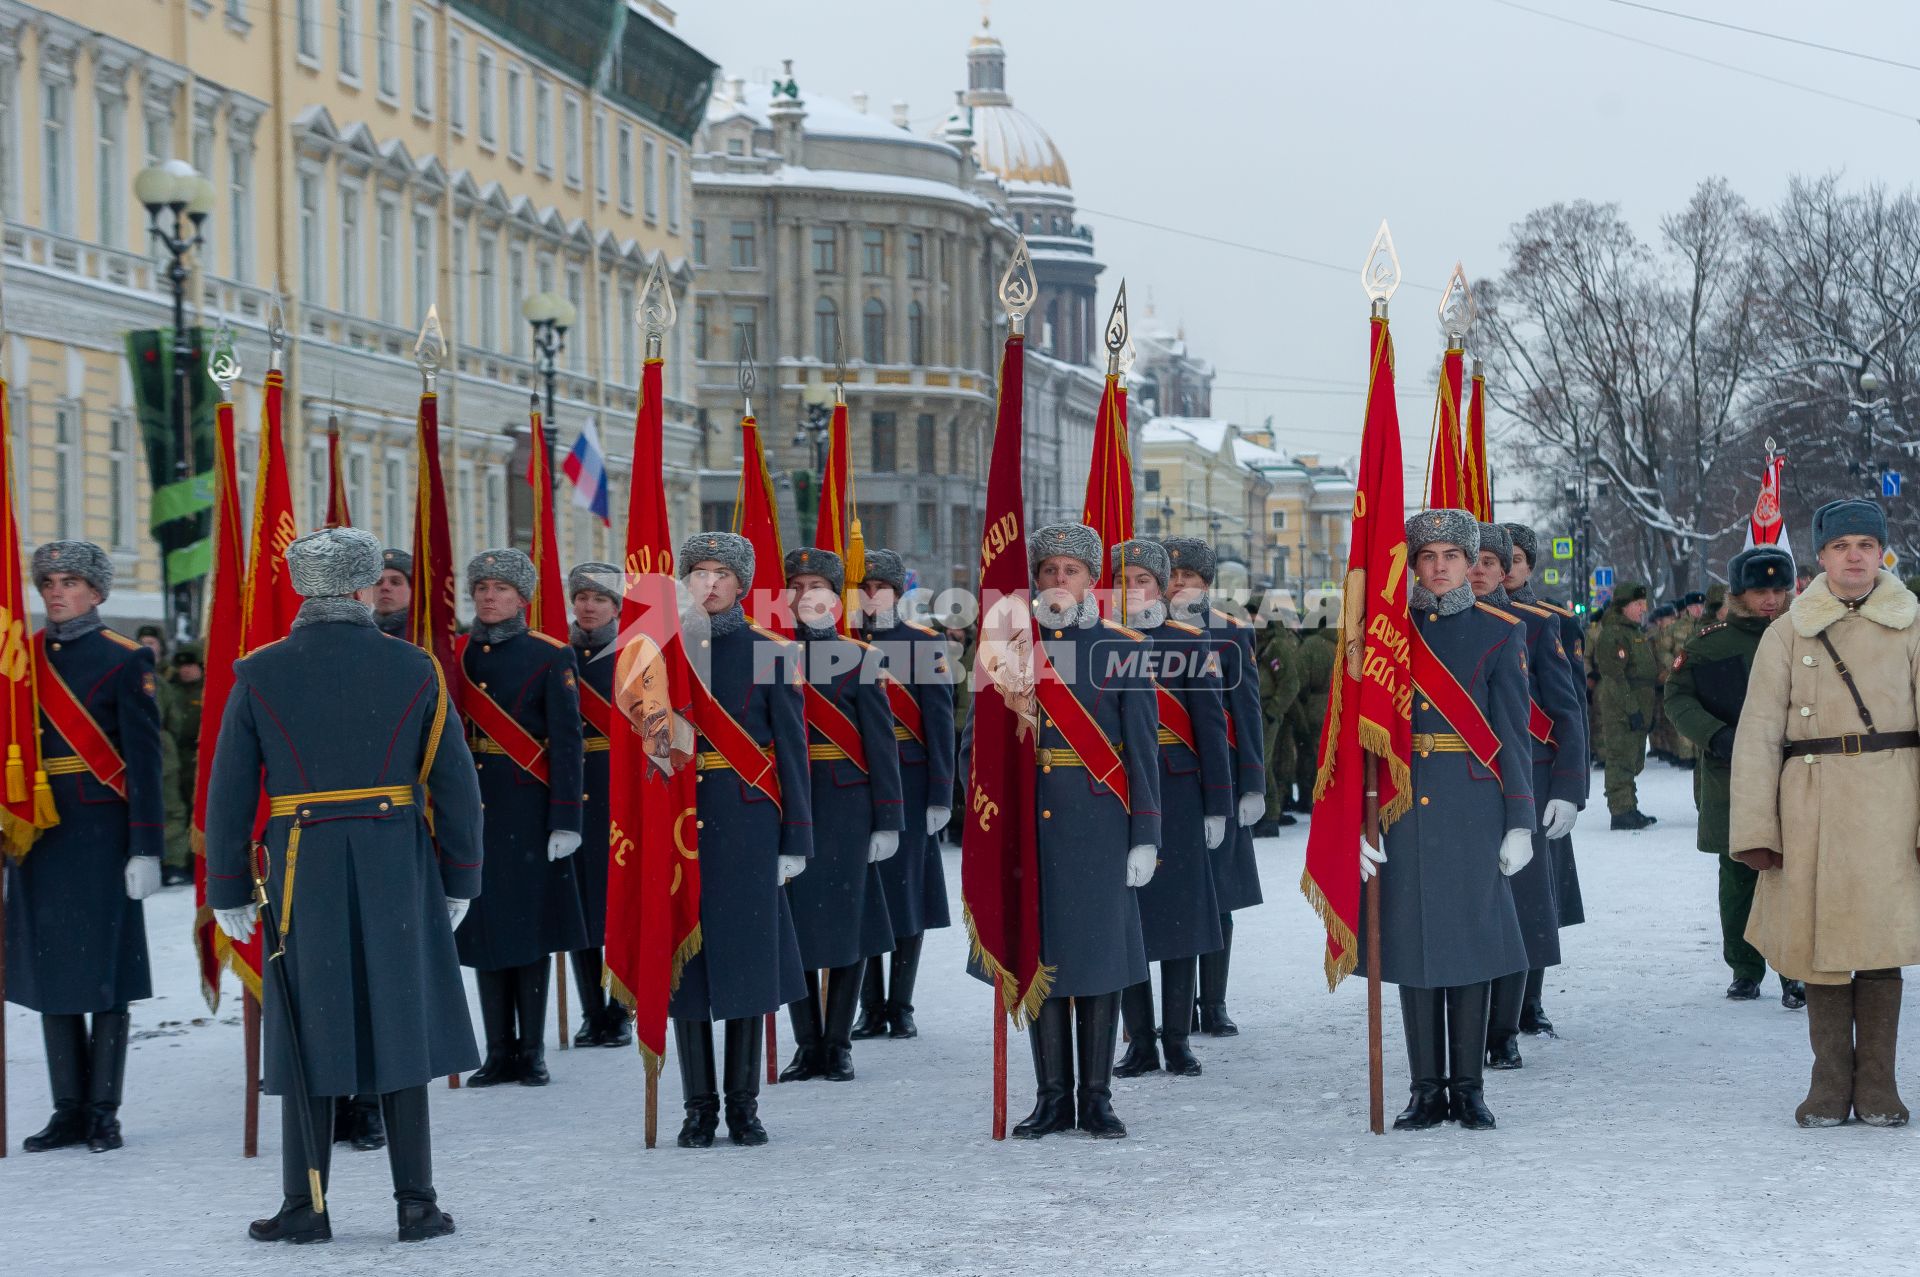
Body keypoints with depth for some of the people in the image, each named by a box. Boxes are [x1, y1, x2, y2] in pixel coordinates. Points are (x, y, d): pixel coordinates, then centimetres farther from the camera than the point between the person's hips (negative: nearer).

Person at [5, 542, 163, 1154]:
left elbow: (143, 759, -6)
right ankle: (69, 1110, 14)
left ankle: (103, 1113, 6)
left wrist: (145, 850, -11)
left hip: (101, 835, -5)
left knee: (105, 976, -1)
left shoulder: (125, 661, -3)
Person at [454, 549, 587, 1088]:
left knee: (530, 923, 0)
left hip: (527, 809, -4)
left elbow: (568, 741, -7)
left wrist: (566, 820, -13)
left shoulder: (551, 657, -2)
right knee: (482, 924, 6)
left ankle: (532, 1052, 8)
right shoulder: (452, 655, 8)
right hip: (470, 808, 4)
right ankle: (499, 1053, 13)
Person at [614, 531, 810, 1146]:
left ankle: (743, 1105, 10)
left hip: (747, 825, -1)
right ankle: (699, 1106, 10)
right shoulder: (659, 649, 9)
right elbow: (642, 727, 3)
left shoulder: (772, 653, 5)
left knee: (748, 957, 1)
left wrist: (795, 840, -3)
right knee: (683, 962, 2)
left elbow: (791, 750, 2)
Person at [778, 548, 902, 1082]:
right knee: (795, 924, 2)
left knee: (847, 921, 0)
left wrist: (887, 821, -5)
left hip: (845, 807, -2)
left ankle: (839, 1046, 9)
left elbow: (881, 745, 0)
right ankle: (808, 1047, 10)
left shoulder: (861, 659, 2)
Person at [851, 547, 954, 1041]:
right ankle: (871, 1010, 9)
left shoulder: (927, 643, 2)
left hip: (909, 785, -2)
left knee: (909, 890, 0)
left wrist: (940, 796, -6)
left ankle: (901, 1008, 8)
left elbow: (940, 725, -1)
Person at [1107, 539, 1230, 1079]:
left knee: (1179, 910, 1)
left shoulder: (1191, 643, 3)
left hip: (1175, 795, -1)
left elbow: (1211, 726, 2)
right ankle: (1140, 1042, 10)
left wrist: (1216, 805, -3)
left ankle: (1177, 1039, 8)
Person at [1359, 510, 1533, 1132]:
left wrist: (1519, 821, -4)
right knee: (1411, 940, 3)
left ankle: (1469, 1088, 9)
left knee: (1469, 939, 0)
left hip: (1472, 811, -1)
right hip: (1404, 809, 1)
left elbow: (1513, 733, 1)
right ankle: (1427, 1090, 10)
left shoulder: (1500, 633, 4)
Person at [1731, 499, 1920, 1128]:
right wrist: (1755, 828, -4)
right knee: (1819, 937, 2)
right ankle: (1831, 1082, 12)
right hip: (1812, 808, 1)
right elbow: (1757, 733, 4)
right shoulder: (1787, 634, 7)